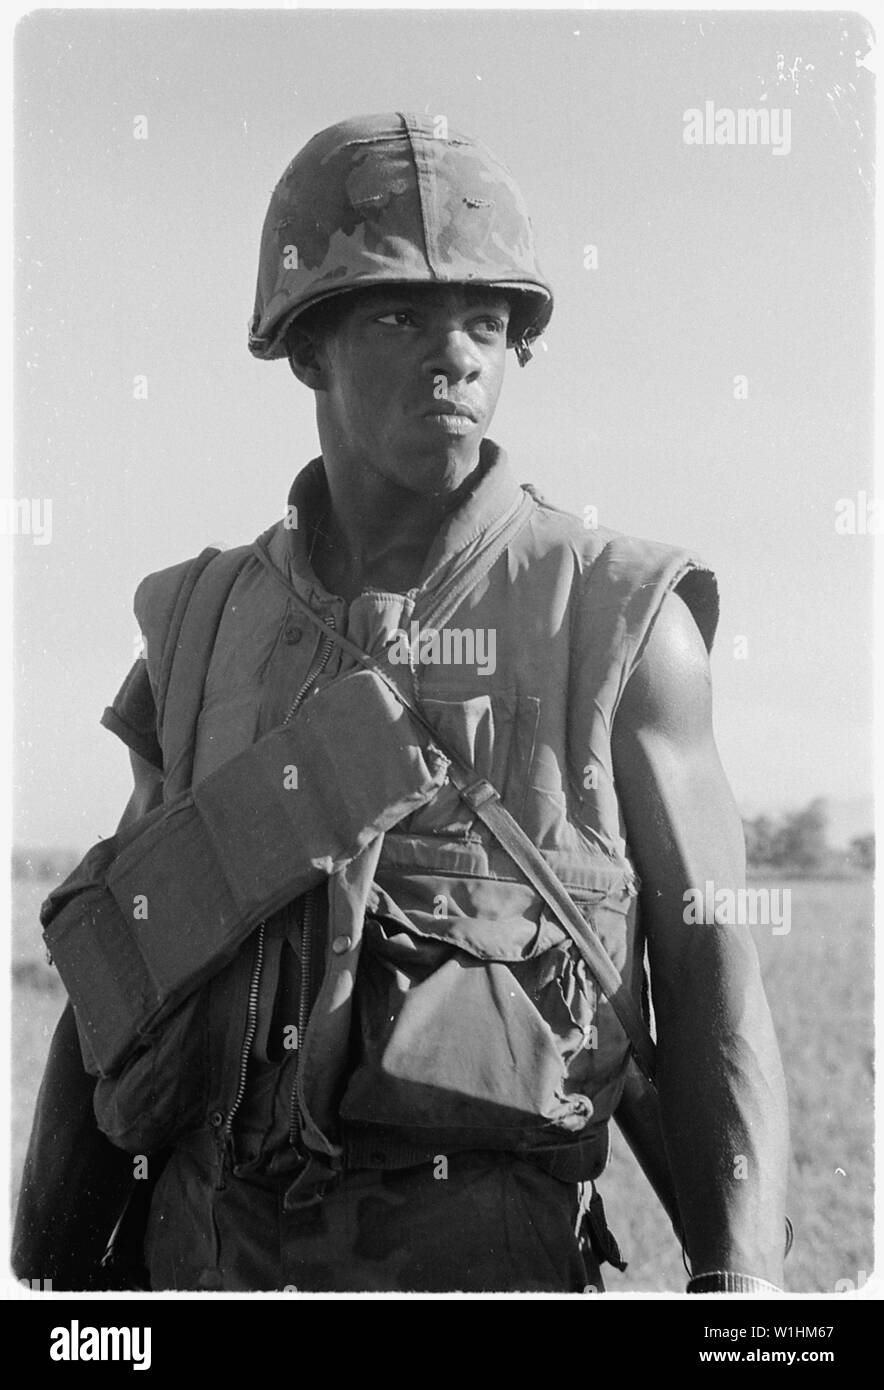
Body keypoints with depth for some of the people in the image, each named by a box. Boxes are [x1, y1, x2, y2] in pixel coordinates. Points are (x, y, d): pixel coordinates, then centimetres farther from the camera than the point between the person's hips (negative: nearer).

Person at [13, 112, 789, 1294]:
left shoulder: (622, 622, 1)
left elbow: (711, 980, 0)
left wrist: (739, 1280, -12)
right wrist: (48, 1275, 12)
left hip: (477, 1241, -3)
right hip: (208, 1244, 3)